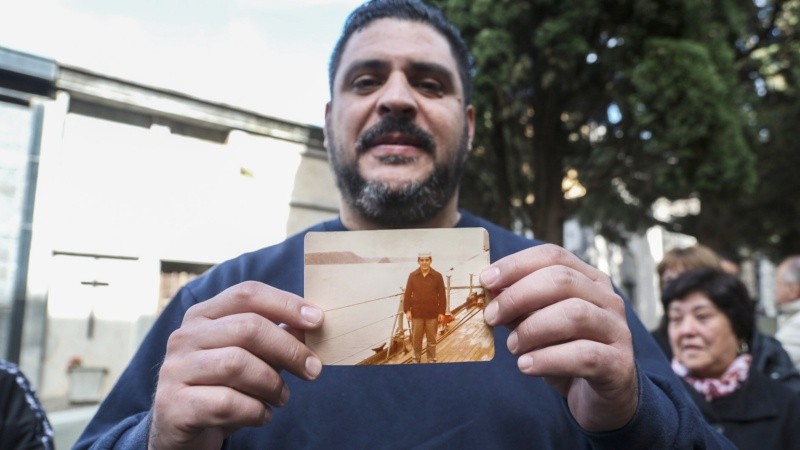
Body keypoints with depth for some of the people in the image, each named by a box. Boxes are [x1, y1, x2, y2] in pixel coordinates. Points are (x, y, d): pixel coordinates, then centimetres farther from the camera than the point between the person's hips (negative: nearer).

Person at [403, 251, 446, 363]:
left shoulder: (438, 276, -2)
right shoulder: (412, 276, 1)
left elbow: (442, 296, -1)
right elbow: (407, 294, 2)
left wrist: (441, 312, -4)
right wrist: (407, 310, -3)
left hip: (432, 314, -1)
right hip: (416, 313, 1)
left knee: (431, 339, 8)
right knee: (416, 339, 10)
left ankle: (431, 360, 21)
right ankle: (416, 359, 25)